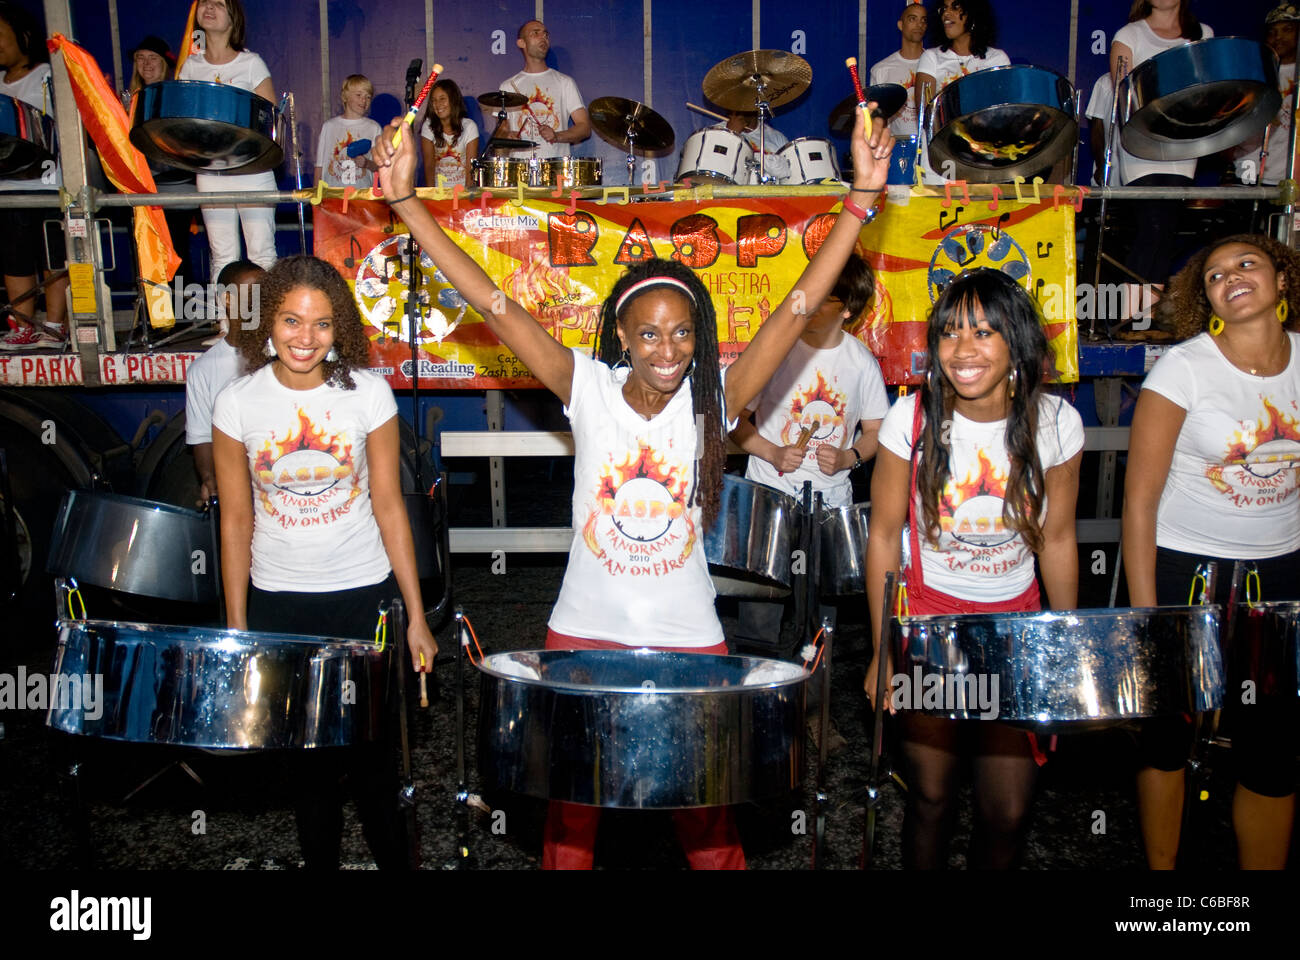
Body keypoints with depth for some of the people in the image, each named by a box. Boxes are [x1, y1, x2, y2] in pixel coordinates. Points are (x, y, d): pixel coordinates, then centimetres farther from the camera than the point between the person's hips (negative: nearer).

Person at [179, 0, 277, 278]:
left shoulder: (250, 63, 2)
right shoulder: (191, 67, 11)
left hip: (251, 169, -3)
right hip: (209, 170, 3)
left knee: (261, 252, -5)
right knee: (222, 256, 4)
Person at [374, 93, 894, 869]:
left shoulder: (713, 401, -6)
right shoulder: (588, 387, -6)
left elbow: (800, 305, -11)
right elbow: (492, 302, -10)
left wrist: (863, 195, -17)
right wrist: (406, 200, -13)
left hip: (689, 639, 0)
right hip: (584, 634, 0)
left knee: (707, 816, 13)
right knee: (572, 816, 16)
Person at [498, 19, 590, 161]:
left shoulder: (564, 82, 11)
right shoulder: (508, 86, 14)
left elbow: (585, 128, 5)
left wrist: (557, 136, -12)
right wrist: (508, 137, -8)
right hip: (520, 166, 0)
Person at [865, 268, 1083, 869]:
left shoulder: (1055, 423, -10)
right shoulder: (911, 419, -15)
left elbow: (1057, 541, 1)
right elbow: (884, 535, -7)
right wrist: (882, 650, -5)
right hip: (927, 619, -1)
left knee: (1008, 809, 4)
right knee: (931, 797, 5)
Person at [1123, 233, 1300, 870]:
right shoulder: (1184, 368, -11)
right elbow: (1140, 497, -12)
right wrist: (1143, 611, -14)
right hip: (1183, 569, -3)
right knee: (1167, 733, 9)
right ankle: (1160, 868, 29)